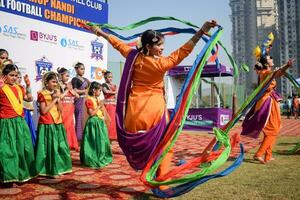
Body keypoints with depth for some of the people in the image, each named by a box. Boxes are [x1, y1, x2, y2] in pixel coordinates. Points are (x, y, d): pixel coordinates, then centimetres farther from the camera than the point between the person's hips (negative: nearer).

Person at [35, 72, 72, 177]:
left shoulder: (57, 93, 12)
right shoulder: (42, 94, -7)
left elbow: (60, 109, 8)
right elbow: (44, 111, -16)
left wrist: (58, 99, -7)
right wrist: (54, 100, -14)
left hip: (58, 124, 7)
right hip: (47, 125, -7)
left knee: (60, 146, 10)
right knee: (49, 147, -3)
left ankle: (59, 167, 21)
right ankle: (50, 170, 6)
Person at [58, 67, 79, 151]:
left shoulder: (69, 85, 11)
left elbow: (77, 96, 8)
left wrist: (70, 89, -2)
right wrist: (66, 89, -11)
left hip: (70, 109, 6)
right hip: (63, 109, -6)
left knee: (70, 127, 9)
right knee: (64, 127, -4)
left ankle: (70, 144, 18)